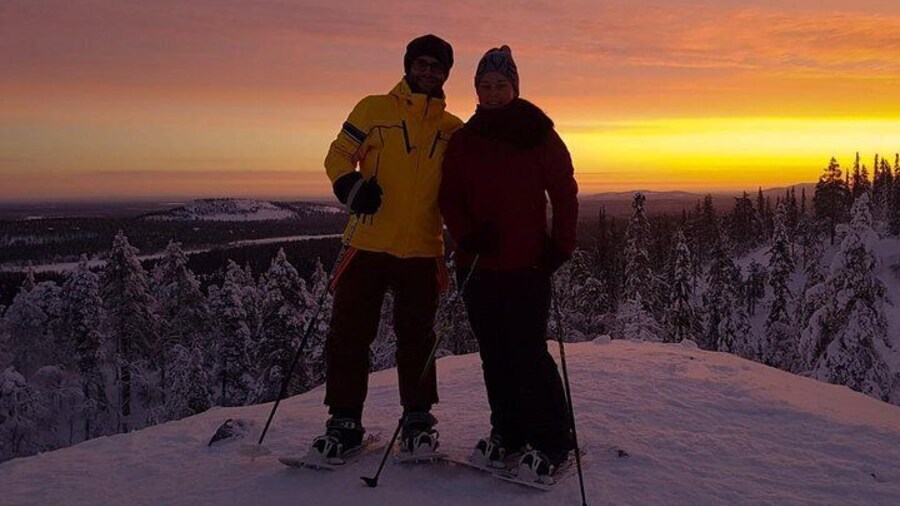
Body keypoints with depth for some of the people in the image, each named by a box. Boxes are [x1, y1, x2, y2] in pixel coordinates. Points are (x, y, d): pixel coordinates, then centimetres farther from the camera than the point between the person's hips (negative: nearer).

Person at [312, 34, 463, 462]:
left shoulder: (453, 130, 12)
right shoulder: (373, 109, 6)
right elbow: (338, 155, 5)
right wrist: (352, 186, -16)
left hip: (423, 250, 2)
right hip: (369, 243, -1)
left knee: (416, 336, 10)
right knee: (349, 332, 2)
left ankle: (418, 418, 25)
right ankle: (344, 421, 16)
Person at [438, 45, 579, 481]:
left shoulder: (538, 133, 1)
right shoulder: (463, 140, 10)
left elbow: (564, 192, 1)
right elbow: (449, 197, 8)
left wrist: (559, 247, -6)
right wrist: (467, 236, -9)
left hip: (527, 264, -4)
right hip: (478, 265, 4)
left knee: (528, 352, -6)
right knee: (494, 354, 10)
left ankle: (551, 442, 7)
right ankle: (507, 432, 25)